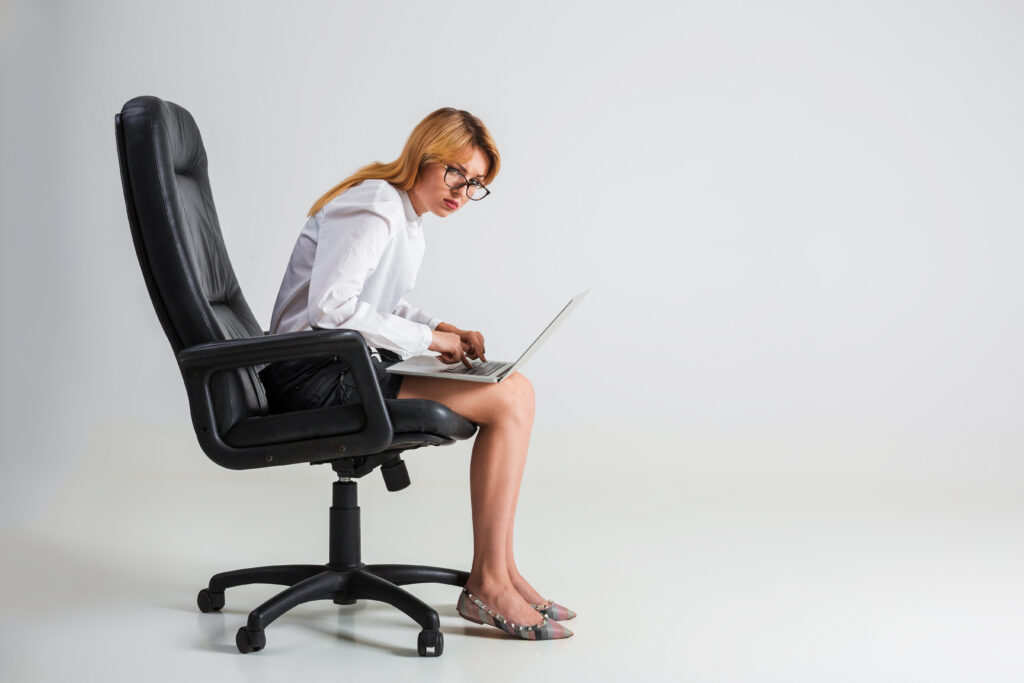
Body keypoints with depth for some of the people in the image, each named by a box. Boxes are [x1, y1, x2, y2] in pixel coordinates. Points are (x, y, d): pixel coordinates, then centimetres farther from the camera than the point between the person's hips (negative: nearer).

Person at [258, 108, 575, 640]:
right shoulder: (373, 208, -14)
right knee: (506, 403, -17)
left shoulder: (407, 217, 16)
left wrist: (444, 331, 8)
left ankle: (498, 571, -1)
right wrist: (427, 338, -17)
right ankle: (488, 585, -10)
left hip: (350, 367, 10)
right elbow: (331, 306, -25)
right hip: (316, 378, -10)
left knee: (517, 391, 0)